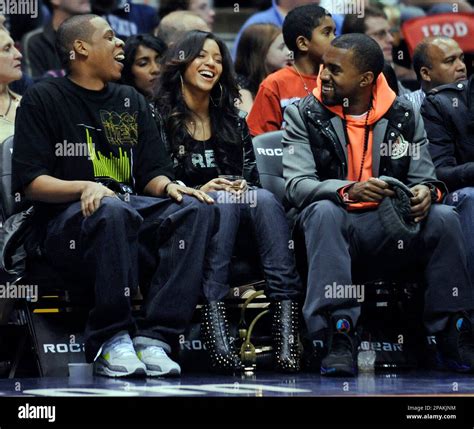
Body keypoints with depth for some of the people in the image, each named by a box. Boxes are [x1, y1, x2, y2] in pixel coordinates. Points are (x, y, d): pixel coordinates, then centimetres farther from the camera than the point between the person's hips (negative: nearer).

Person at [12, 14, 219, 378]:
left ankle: (154, 339, -33)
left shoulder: (131, 101, 23)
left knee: (197, 210, -24)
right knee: (113, 210, -40)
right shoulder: (43, 99, 6)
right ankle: (110, 340, -31)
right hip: (67, 222, -5)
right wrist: (85, 187, -20)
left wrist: (169, 187, -6)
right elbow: (29, 182, -3)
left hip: (134, 210, 6)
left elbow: (152, 172, 19)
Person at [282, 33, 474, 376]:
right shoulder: (304, 115, 2)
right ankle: (337, 333, -43)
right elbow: (297, 185, -8)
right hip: (337, 227, -2)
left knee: (444, 217, -25)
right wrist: (348, 191, -27)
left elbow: (424, 178, 11)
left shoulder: (404, 115, 9)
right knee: (324, 212, -36)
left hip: (391, 231, 2)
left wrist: (426, 191, -16)